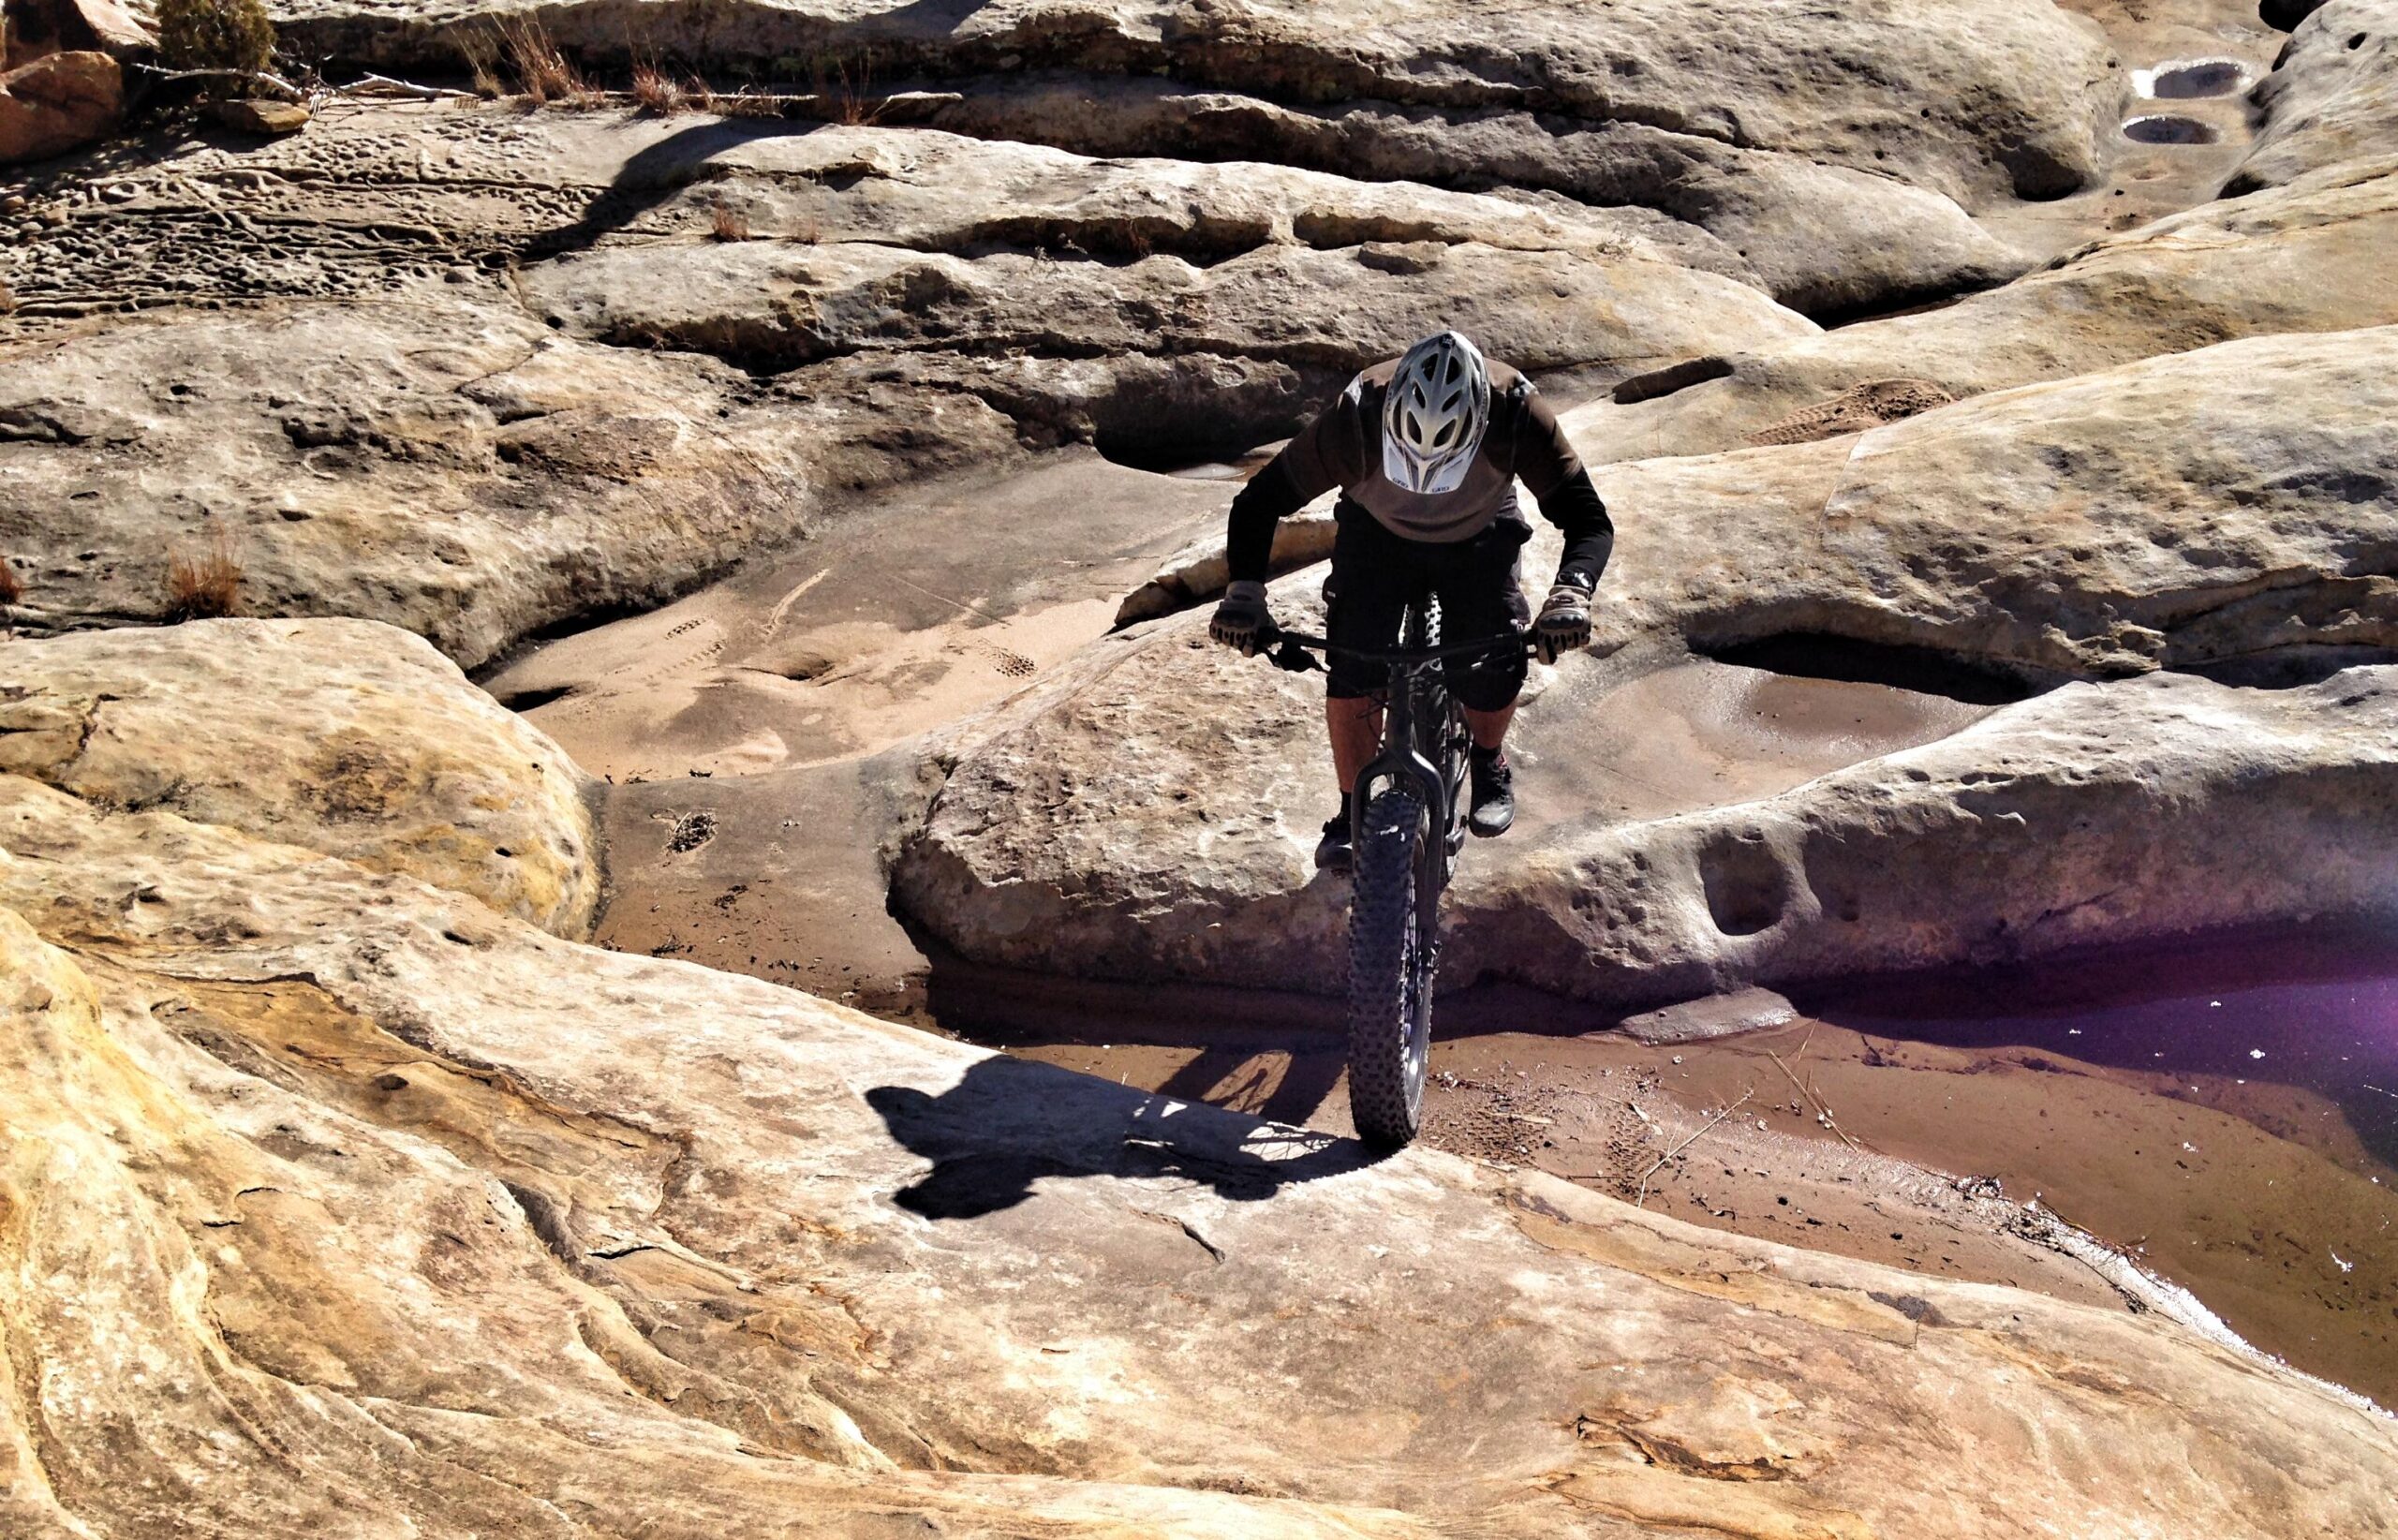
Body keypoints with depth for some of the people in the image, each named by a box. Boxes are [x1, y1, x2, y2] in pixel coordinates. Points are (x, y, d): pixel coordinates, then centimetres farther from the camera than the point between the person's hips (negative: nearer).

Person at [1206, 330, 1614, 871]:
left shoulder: (1515, 413, -36)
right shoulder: (1358, 416, -37)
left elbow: (1590, 518, -32)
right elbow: (1260, 502, -28)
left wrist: (1570, 596, -51)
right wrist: (1244, 593, -43)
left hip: (1479, 538, 0)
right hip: (1377, 534, 0)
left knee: (1493, 668, -16)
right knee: (1351, 670, -17)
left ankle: (1488, 760, 19)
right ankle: (1353, 812, 6)